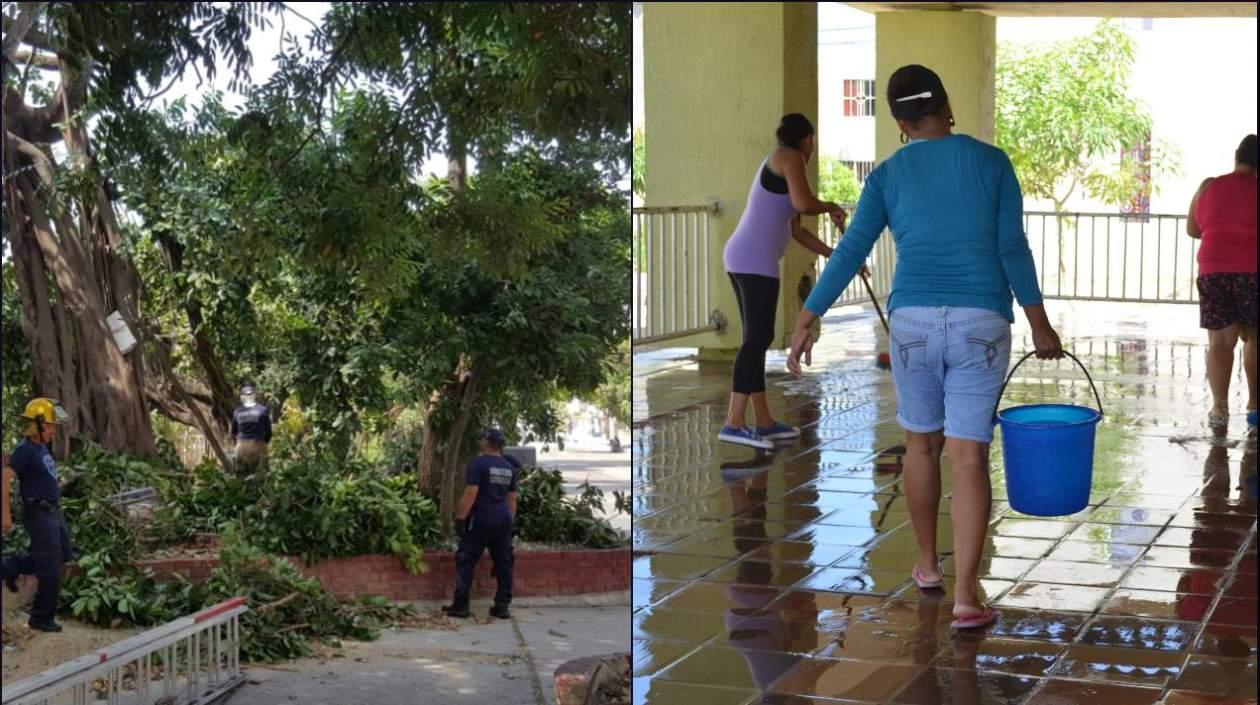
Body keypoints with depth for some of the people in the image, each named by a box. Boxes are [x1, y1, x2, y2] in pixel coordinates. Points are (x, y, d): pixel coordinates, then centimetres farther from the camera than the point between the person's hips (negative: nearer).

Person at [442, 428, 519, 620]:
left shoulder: (478, 464, -9)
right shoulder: (509, 467, 11)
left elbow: (470, 494, -15)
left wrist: (459, 518, -11)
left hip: (481, 520, -6)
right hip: (504, 521, 6)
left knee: (466, 561, 0)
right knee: (503, 563, 9)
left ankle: (460, 605, -1)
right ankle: (502, 606, 10)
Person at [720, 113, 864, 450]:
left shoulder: (779, 170, 25)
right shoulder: (789, 156, -1)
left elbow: (797, 231, 26)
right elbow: (804, 203, -17)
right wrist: (830, 207, 4)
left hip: (742, 258, 10)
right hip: (756, 259, -10)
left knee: (756, 339, 12)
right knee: (758, 338, -12)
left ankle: (765, 422, 18)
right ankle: (733, 424, -19)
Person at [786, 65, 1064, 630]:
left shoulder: (887, 175, 5)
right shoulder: (991, 162, 3)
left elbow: (849, 253, 0)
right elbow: (1012, 248, -1)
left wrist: (805, 322, 3)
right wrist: (1039, 324, 6)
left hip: (913, 321, 1)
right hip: (981, 323, -1)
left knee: (921, 444, 19)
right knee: (969, 456, -2)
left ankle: (927, 564, 33)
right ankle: (965, 595, -7)